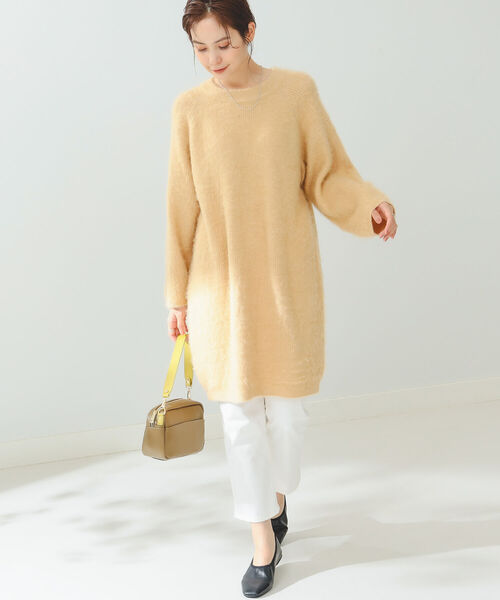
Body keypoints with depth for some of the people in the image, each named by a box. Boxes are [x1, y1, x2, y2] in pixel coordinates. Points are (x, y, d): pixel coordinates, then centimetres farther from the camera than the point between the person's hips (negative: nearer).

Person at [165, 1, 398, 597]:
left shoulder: (296, 90, -3)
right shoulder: (189, 108, -1)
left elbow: (328, 174, 0)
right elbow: (182, 207, 3)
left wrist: (370, 203, -21)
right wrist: (178, 295, 5)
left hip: (286, 277, 0)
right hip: (221, 283, 0)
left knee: (289, 406, 8)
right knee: (240, 414, 4)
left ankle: (276, 496, 39)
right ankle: (264, 540, 20)